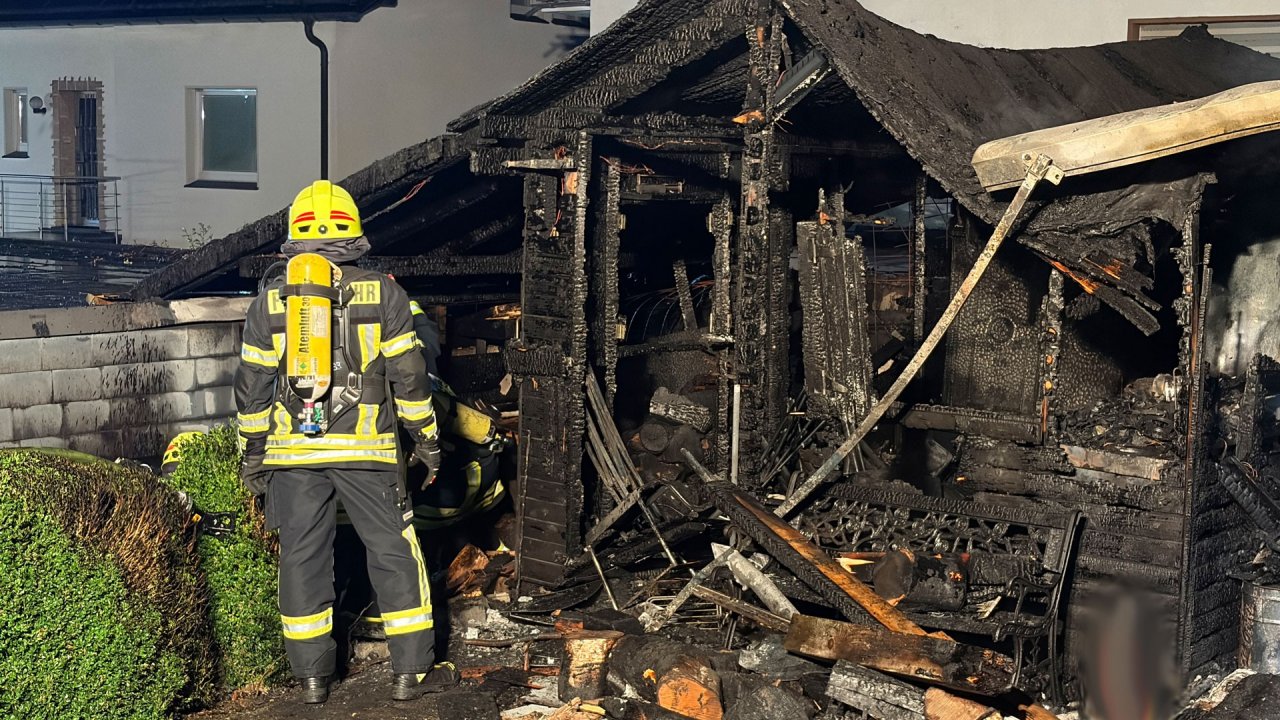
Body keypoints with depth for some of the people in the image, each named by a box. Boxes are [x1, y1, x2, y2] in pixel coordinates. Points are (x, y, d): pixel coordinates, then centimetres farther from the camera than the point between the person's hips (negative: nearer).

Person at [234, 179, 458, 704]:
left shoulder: (269, 302, 5)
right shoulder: (383, 293, -1)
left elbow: (252, 386, 7)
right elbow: (407, 376, -2)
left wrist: (252, 453, 15)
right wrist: (426, 439, 6)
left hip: (293, 451, 2)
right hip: (365, 449, -2)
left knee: (303, 558, 10)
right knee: (394, 553, 6)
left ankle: (312, 675, 15)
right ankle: (412, 671, 9)